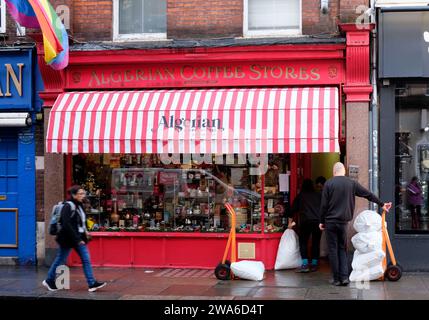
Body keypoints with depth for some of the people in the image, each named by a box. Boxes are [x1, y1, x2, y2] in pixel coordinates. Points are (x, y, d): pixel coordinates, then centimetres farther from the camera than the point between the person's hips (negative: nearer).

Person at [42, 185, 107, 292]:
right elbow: (66, 225, -23)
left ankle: (92, 283, -2)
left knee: (86, 259, 0)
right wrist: (77, 239, -23)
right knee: (60, 260, 6)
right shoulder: (68, 206, -17)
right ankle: (49, 281, 23)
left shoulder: (79, 205, 10)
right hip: (68, 238, -8)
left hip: (79, 238, 8)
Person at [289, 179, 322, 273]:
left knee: (303, 242, 3)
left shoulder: (300, 196, 12)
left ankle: (305, 264, -7)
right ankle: (314, 264, 10)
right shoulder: (318, 195, 16)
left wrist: (290, 221, 25)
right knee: (316, 242, 9)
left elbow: (293, 209, 15)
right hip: (318, 221, 2)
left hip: (306, 221, -2)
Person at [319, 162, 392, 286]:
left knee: (333, 249, 4)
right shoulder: (352, 183, 3)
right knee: (342, 249, 13)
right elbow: (368, 194, 11)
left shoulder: (329, 183, -4)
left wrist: (322, 221, 5)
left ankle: (336, 278, 4)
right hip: (343, 221, 2)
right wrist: (381, 204, 22)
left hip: (330, 221, -2)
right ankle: (344, 277, 2)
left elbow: (324, 204, -4)